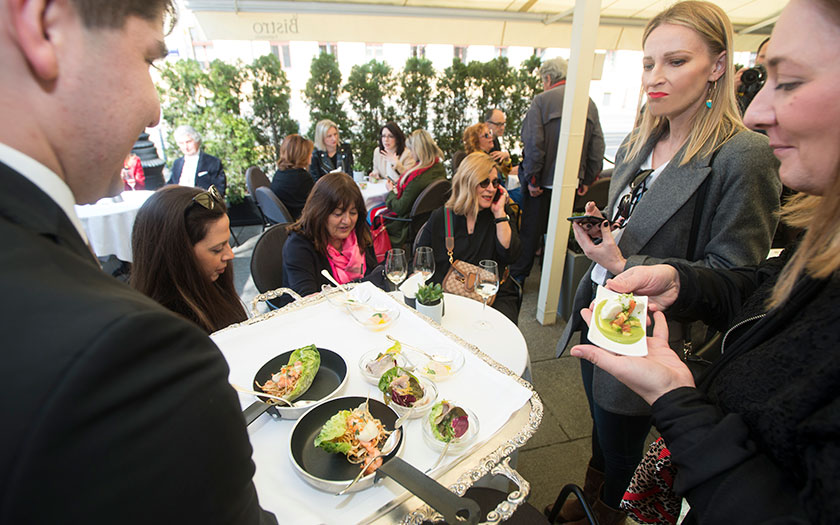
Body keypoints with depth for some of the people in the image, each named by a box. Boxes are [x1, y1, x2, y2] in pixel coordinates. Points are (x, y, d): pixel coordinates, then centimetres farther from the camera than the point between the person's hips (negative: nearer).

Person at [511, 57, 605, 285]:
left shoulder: (542, 100, -9)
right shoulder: (589, 103, 6)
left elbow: (533, 144, -17)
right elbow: (598, 146, 5)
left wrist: (531, 179, -11)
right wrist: (587, 180, 11)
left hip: (544, 181, -4)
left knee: (531, 232, 7)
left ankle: (517, 276, 18)